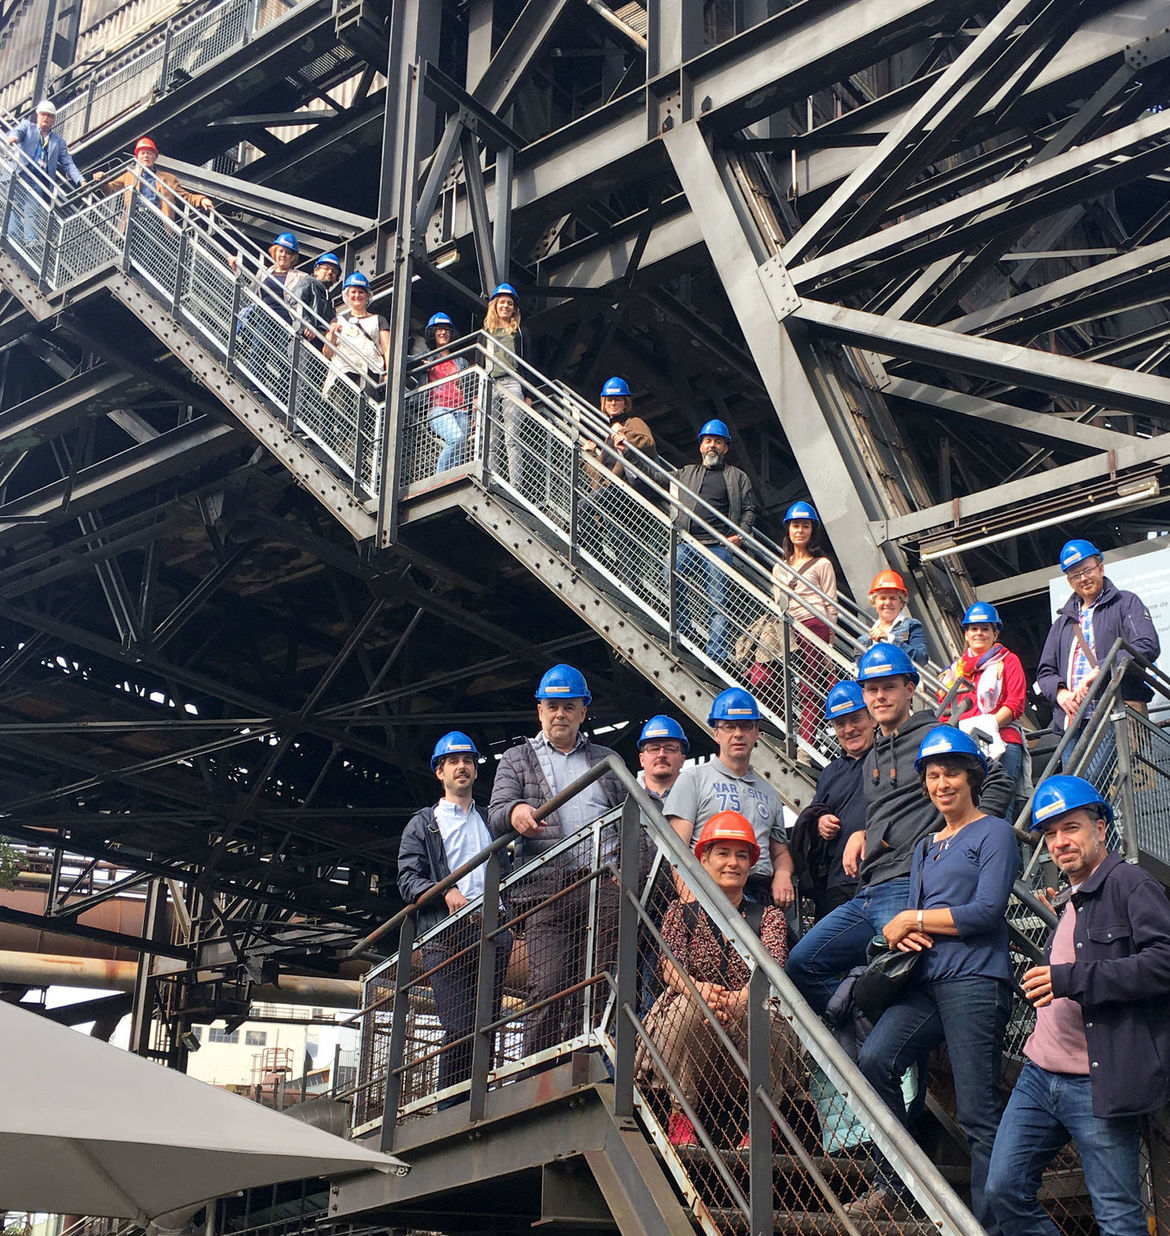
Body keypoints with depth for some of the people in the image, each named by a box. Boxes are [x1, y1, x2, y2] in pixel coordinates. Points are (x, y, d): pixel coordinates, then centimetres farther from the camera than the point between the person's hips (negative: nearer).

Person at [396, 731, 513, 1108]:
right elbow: (407, 879, 4)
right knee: (460, 1027, -13)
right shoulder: (422, 825, 15)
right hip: (446, 935, -4)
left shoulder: (489, 822, 26)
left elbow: (507, 872, 25)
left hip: (492, 931, 4)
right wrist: (445, 892, -15)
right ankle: (449, 1109, -6)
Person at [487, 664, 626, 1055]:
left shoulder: (606, 760, 24)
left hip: (604, 886, 3)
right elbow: (496, 815, 2)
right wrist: (514, 811, -23)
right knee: (547, 987, -14)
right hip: (547, 889, -2)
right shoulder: (517, 759, 16)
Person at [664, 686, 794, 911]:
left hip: (763, 894, 5)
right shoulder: (694, 778, 11)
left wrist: (783, 874, 6)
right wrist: (692, 901, -14)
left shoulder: (769, 793, 28)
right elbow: (678, 846, 0)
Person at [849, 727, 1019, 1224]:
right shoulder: (925, 848, 25)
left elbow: (986, 911, -10)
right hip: (928, 980, 7)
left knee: (977, 1111, -8)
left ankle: (989, 1220, -3)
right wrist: (901, 934, -1)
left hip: (975, 982, -7)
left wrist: (913, 919, -3)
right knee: (873, 1061, -12)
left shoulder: (994, 833, 1)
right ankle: (892, 1184, 0)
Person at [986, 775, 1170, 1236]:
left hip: (1098, 1086, -9)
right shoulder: (1068, 902, 22)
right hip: (1039, 1076, 9)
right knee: (1003, 1190, 7)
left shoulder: (1130, 883, -6)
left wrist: (1071, 979, -20)